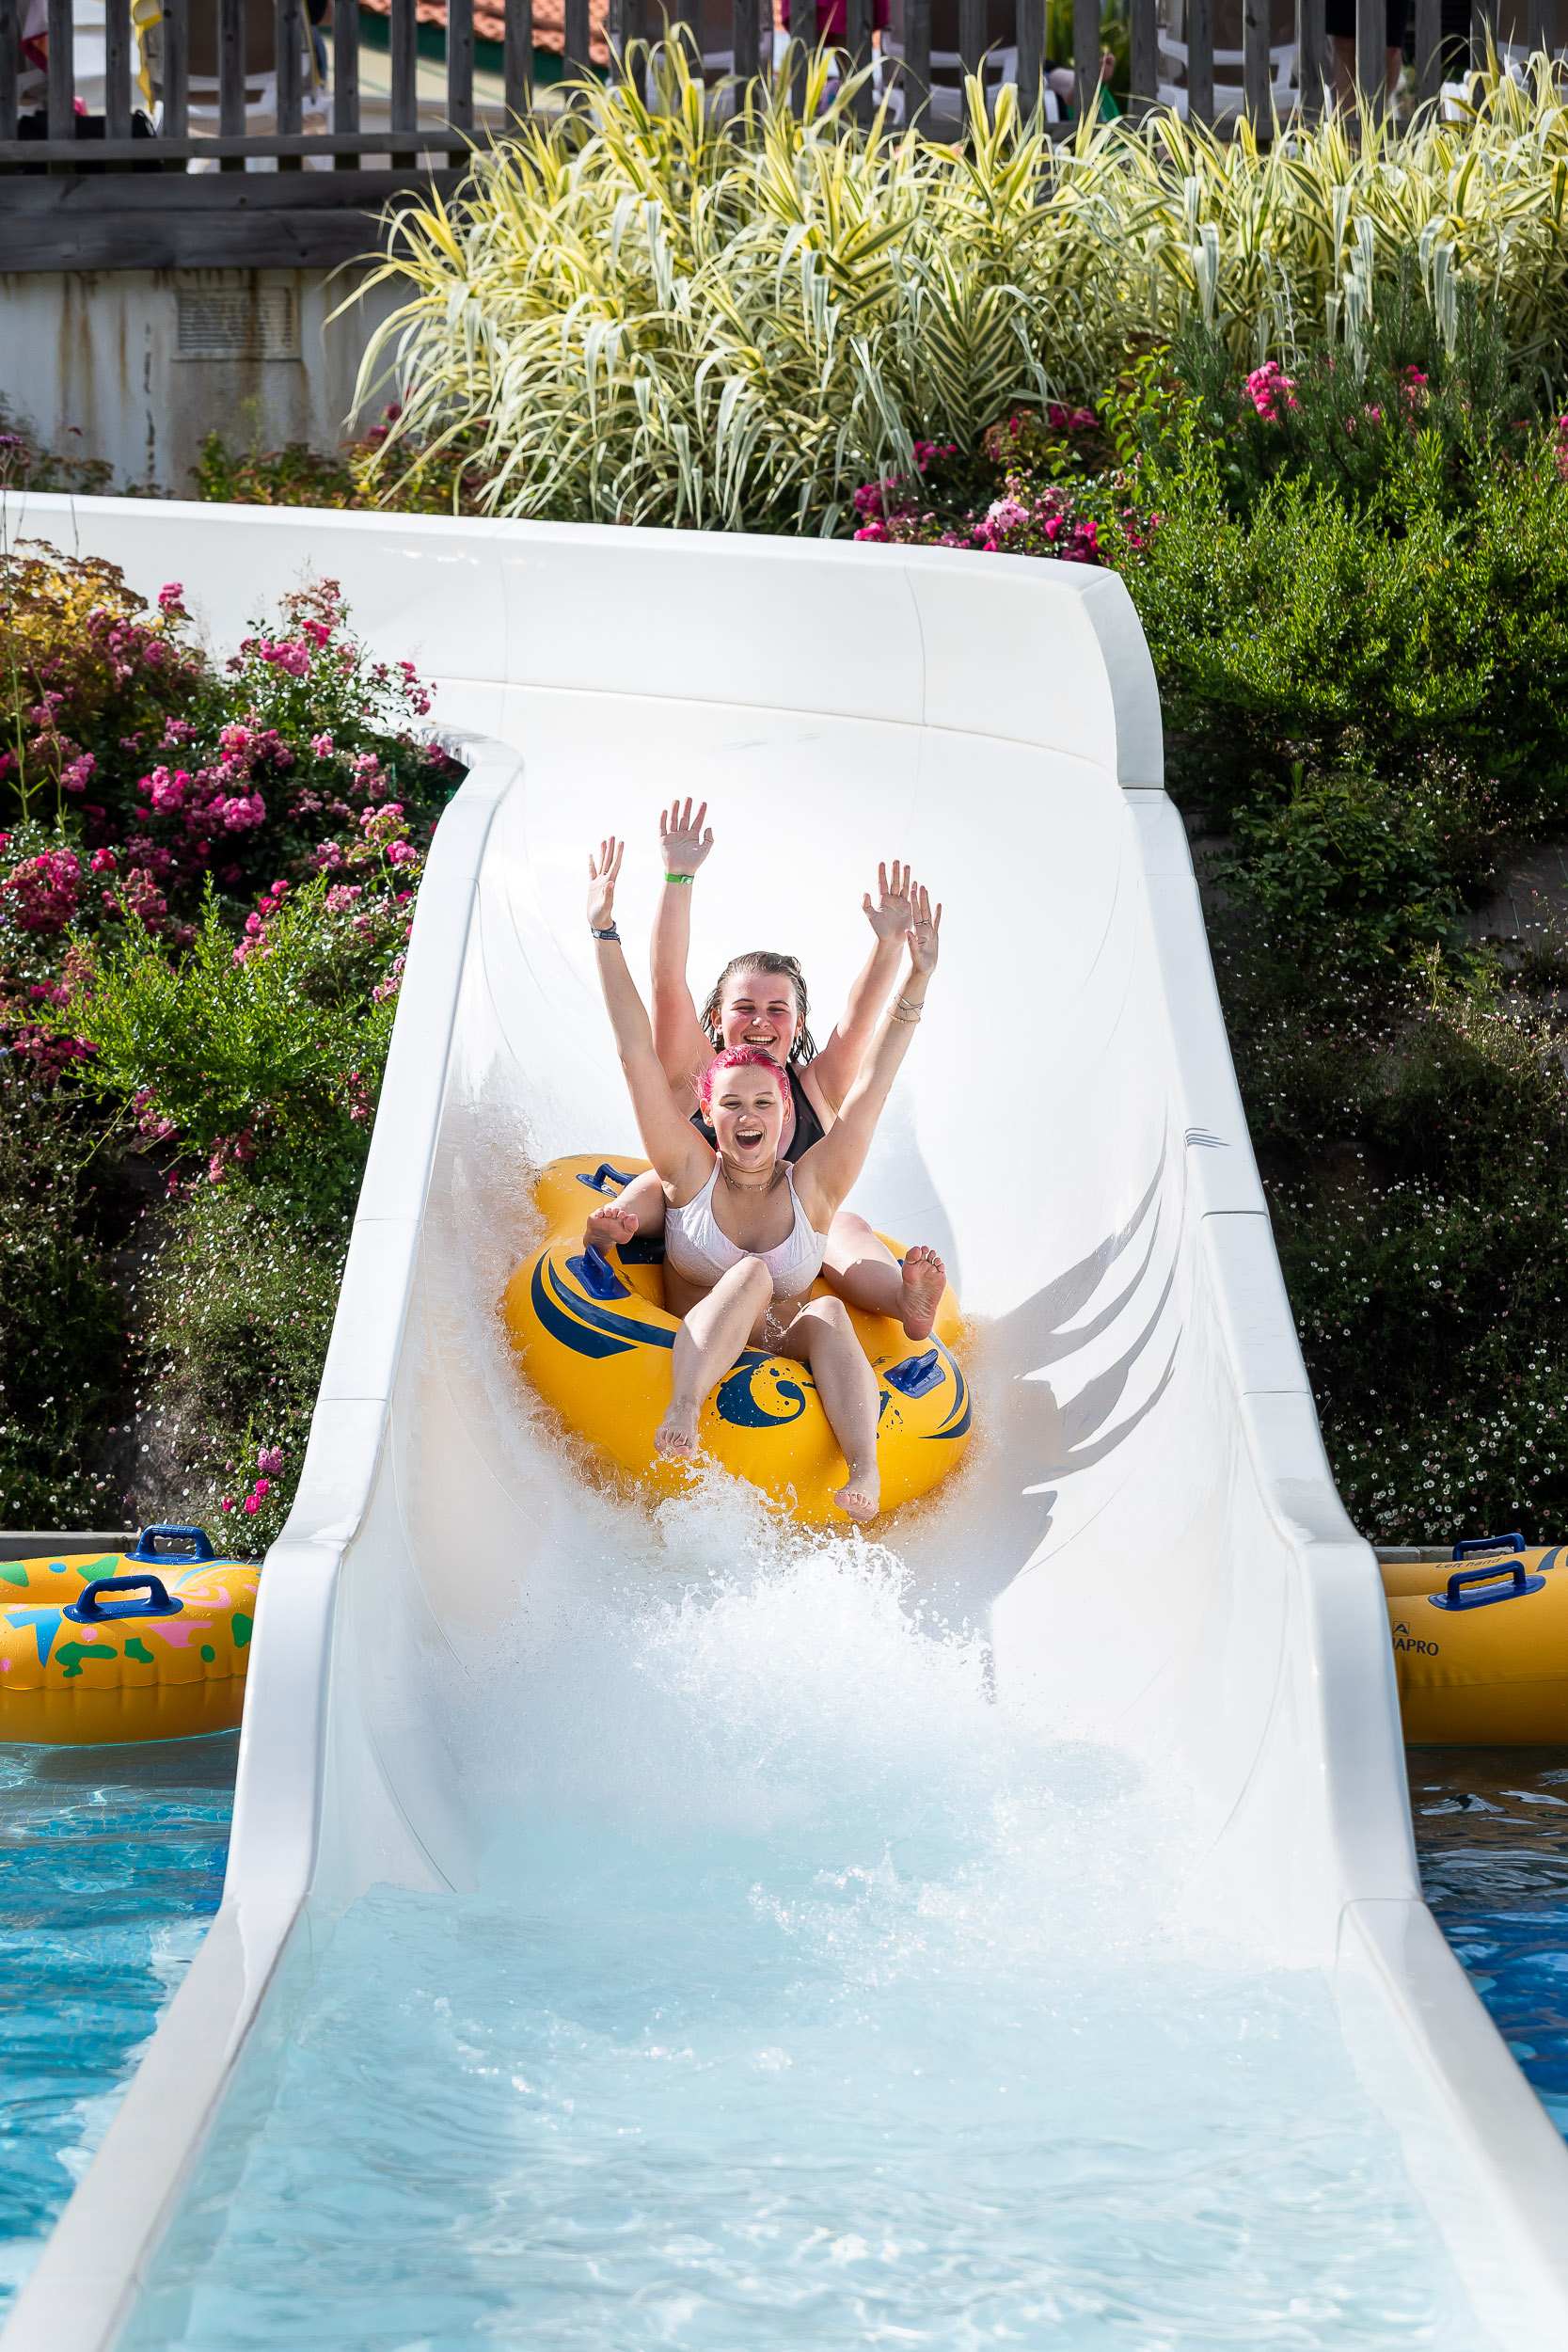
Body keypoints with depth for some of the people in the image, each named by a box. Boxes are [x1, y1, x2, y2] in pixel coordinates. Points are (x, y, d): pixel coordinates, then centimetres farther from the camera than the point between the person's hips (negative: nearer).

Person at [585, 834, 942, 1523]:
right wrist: (604, 932, -5)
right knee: (754, 1273, -25)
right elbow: (637, 1055, -1)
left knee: (829, 1312, -28)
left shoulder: (811, 1187, 6)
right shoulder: (692, 1173, 4)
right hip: (695, 1357, -1)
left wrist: (916, 984, -4)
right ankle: (682, 1414, -53)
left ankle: (865, 1471, -52)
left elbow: (873, 1084, 2)